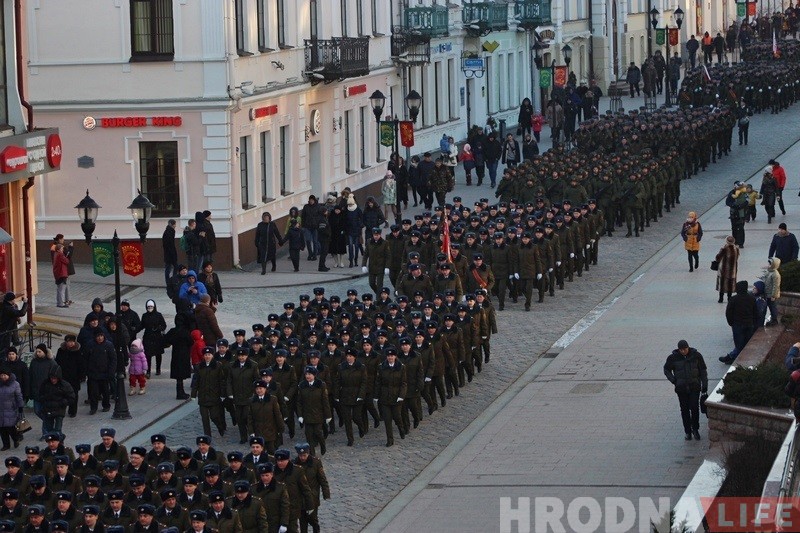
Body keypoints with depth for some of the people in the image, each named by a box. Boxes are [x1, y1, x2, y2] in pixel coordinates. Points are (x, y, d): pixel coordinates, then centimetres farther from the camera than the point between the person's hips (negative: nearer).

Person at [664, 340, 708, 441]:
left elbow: (703, 371, 6)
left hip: (694, 387, 0)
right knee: (685, 410, 4)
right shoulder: (673, 357, -4)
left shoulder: (696, 355, -3)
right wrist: (673, 380, -3)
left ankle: (695, 429, 12)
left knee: (695, 408, -6)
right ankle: (687, 431, 16)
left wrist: (704, 384, 3)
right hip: (681, 388, 0)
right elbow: (666, 369, 10)